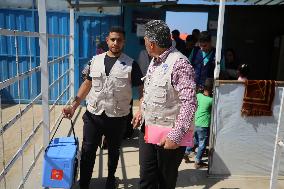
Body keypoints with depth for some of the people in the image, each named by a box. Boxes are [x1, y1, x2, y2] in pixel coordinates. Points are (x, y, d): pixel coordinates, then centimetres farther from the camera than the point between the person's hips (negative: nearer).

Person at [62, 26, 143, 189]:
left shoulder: (131, 64, -5)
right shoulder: (96, 60, 4)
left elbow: (142, 89, -4)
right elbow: (87, 83, 10)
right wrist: (74, 106, 3)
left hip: (117, 117, -1)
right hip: (93, 115, 2)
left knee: (114, 151, 17)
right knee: (88, 151, 6)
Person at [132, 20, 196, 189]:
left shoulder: (179, 64, -20)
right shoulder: (155, 61, 9)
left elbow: (189, 103, -24)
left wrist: (176, 136, -26)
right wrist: (141, 111, 17)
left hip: (169, 135, -7)